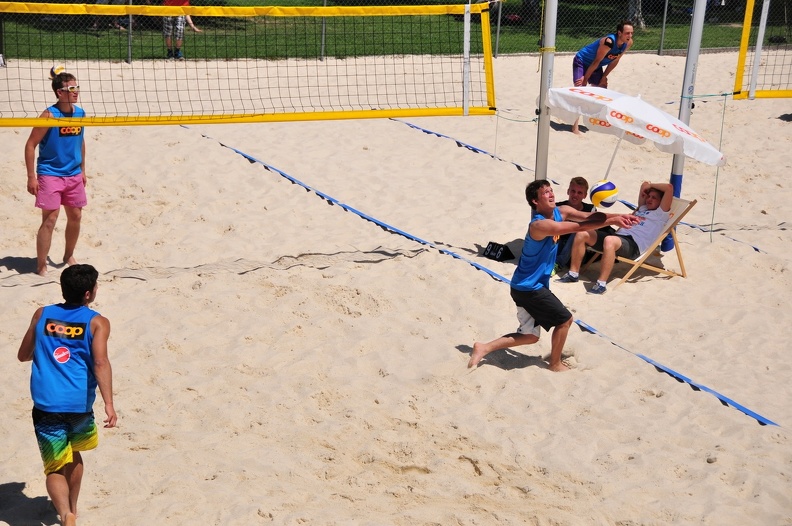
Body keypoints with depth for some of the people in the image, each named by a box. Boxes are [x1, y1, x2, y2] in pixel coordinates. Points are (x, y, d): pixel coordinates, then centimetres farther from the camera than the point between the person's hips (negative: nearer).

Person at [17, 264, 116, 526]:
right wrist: (108, 404, -22)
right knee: (74, 454, 28)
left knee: (55, 468, 4)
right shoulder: (97, 322, -2)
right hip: (79, 404, 0)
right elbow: (100, 363, -16)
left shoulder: (42, 315, 8)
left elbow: (23, 355, 18)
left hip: (46, 405, 0)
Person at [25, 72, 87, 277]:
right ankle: (41, 267, 1)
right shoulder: (49, 115, -16)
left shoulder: (80, 113, 2)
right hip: (50, 174, -6)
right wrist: (31, 177, -15)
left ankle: (69, 256, 33)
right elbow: (31, 145, -13)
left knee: (75, 216, 13)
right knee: (49, 219, -7)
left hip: (74, 175, 6)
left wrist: (82, 170, 17)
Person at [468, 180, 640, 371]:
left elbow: (589, 216, -9)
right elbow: (579, 227, -33)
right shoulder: (539, 225, -27)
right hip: (529, 287, -9)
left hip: (526, 286, 9)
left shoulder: (560, 212, 1)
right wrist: (611, 221, -32)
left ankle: (483, 348, 16)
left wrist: (618, 215, -22)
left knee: (530, 336, 17)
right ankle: (555, 364, 20)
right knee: (564, 319, 2)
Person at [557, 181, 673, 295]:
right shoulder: (642, 208, 35)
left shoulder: (661, 214, 12)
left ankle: (601, 284, -45)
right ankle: (573, 274, -7)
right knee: (582, 233, -10)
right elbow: (645, 185, 48)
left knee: (609, 240, -42)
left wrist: (651, 185, 13)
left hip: (633, 245, -8)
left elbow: (669, 187, 1)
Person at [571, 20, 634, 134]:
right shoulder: (609, 42, -36)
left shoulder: (628, 43, -14)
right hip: (581, 62, -8)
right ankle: (575, 127, -17)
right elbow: (596, 62, -27)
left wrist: (604, 77, 2)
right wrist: (585, 79, -20)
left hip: (596, 66, 8)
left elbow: (615, 61, -1)